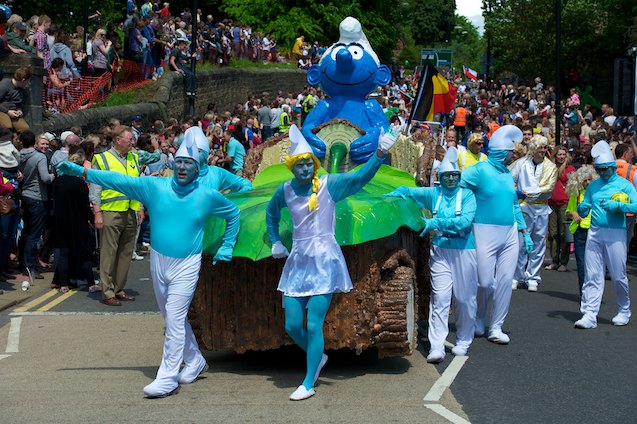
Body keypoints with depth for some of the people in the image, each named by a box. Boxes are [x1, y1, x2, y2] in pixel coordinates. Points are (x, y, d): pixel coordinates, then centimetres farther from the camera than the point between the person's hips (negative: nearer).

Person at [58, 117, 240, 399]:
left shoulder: (207, 196, -4)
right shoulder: (156, 187, -2)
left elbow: (233, 214, 12)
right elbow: (119, 180, -6)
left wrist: (227, 247, 9)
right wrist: (80, 171, -12)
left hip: (186, 265, -4)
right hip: (159, 260, 4)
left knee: (174, 319, -10)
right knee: (174, 318, 15)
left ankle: (167, 378, -5)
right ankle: (195, 362, 33)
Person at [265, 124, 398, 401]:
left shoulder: (329, 184, -6)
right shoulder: (285, 190, 4)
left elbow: (361, 177, -18)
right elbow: (271, 214, 24)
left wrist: (379, 154, -32)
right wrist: (275, 242, 16)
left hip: (324, 261, -4)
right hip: (298, 261, 4)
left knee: (314, 325, -5)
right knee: (292, 325, 5)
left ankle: (309, 383, 8)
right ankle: (318, 357, 34)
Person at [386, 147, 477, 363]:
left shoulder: (467, 195, 1)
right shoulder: (433, 194, 10)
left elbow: (465, 221, -15)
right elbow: (406, 190, 21)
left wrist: (436, 222, -20)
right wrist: (388, 197, 2)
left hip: (463, 250, -1)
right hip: (440, 250, 1)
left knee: (464, 298, 6)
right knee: (440, 298, -8)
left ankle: (463, 341, 23)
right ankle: (436, 347, -10)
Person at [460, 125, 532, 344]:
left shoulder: (508, 174, 14)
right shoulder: (479, 170, -7)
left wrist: (525, 233, 19)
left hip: (509, 234, 6)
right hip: (485, 233, -6)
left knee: (505, 281, 2)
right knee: (485, 282, -4)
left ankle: (496, 328, 11)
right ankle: (478, 321, 22)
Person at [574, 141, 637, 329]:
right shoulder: (593, 185, 13)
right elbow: (583, 211, 15)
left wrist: (616, 205, -20)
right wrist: (581, 209, -7)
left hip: (615, 234, -3)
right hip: (594, 233, 3)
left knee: (618, 276, 5)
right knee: (592, 276, -1)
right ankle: (589, 315, -1)